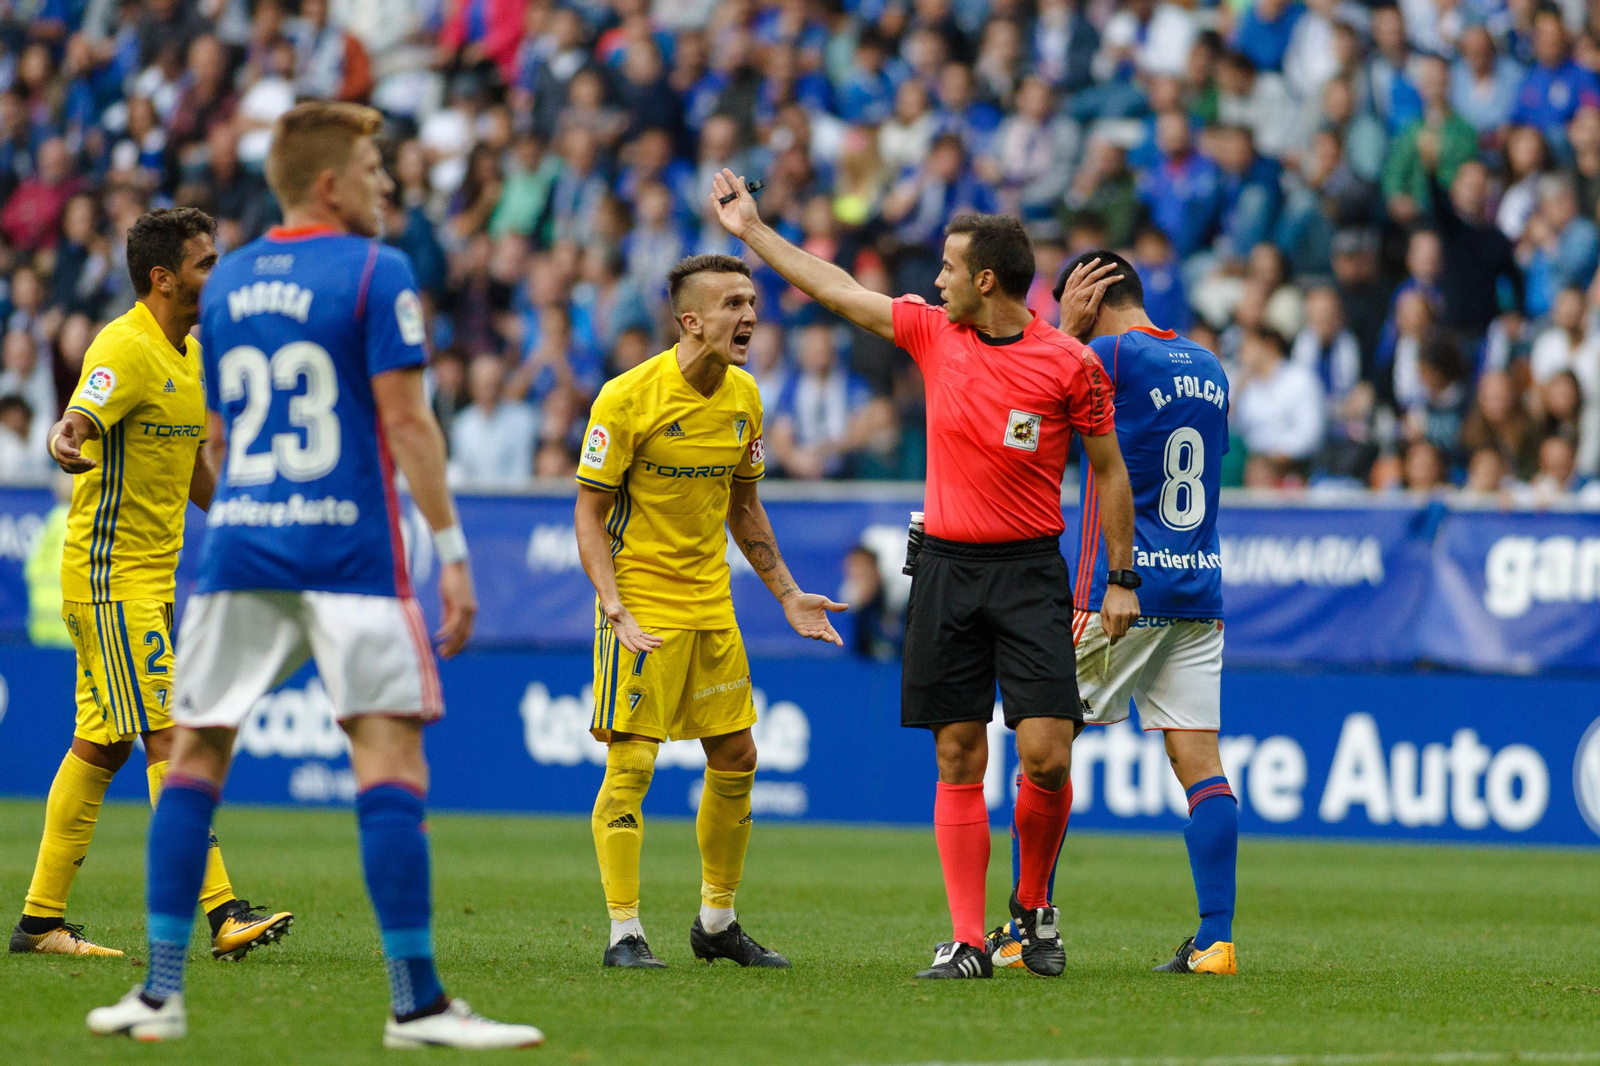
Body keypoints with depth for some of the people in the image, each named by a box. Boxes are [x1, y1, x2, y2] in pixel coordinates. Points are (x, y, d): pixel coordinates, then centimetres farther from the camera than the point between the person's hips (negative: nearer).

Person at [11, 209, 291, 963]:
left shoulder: (190, 355, 14)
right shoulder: (125, 350, -15)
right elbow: (77, 424, -31)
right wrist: (66, 441, -53)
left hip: (149, 576, 9)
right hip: (111, 577, -9)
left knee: (100, 745, 9)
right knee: (169, 737, -13)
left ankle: (40, 920, 13)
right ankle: (222, 912, -18)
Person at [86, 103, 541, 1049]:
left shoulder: (223, 284, 14)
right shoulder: (375, 272, -3)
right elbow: (405, 420, -10)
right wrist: (451, 548, -8)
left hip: (238, 544, 5)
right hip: (347, 546, -5)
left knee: (196, 751, 10)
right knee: (391, 751, -6)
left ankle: (162, 990, 8)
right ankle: (417, 1000, -11)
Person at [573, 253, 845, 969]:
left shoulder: (744, 397, 4)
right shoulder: (628, 398, -15)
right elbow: (590, 512, -12)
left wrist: (786, 594, 12)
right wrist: (616, 610, -22)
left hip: (711, 604, 7)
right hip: (640, 599, -7)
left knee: (736, 759, 8)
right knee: (631, 762, -11)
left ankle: (717, 924, 21)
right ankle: (624, 932, -4)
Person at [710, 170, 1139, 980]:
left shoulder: (1070, 365, -7)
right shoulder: (932, 332, 5)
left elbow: (1108, 468, 1)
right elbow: (834, 289, 13)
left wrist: (1121, 578, -1)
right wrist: (752, 229, 17)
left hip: (1029, 571, -4)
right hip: (946, 569, 4)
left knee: (1045, 756, -12)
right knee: (958, 759, 1)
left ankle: (1034, 905, 13)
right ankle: (967, 940, 3)